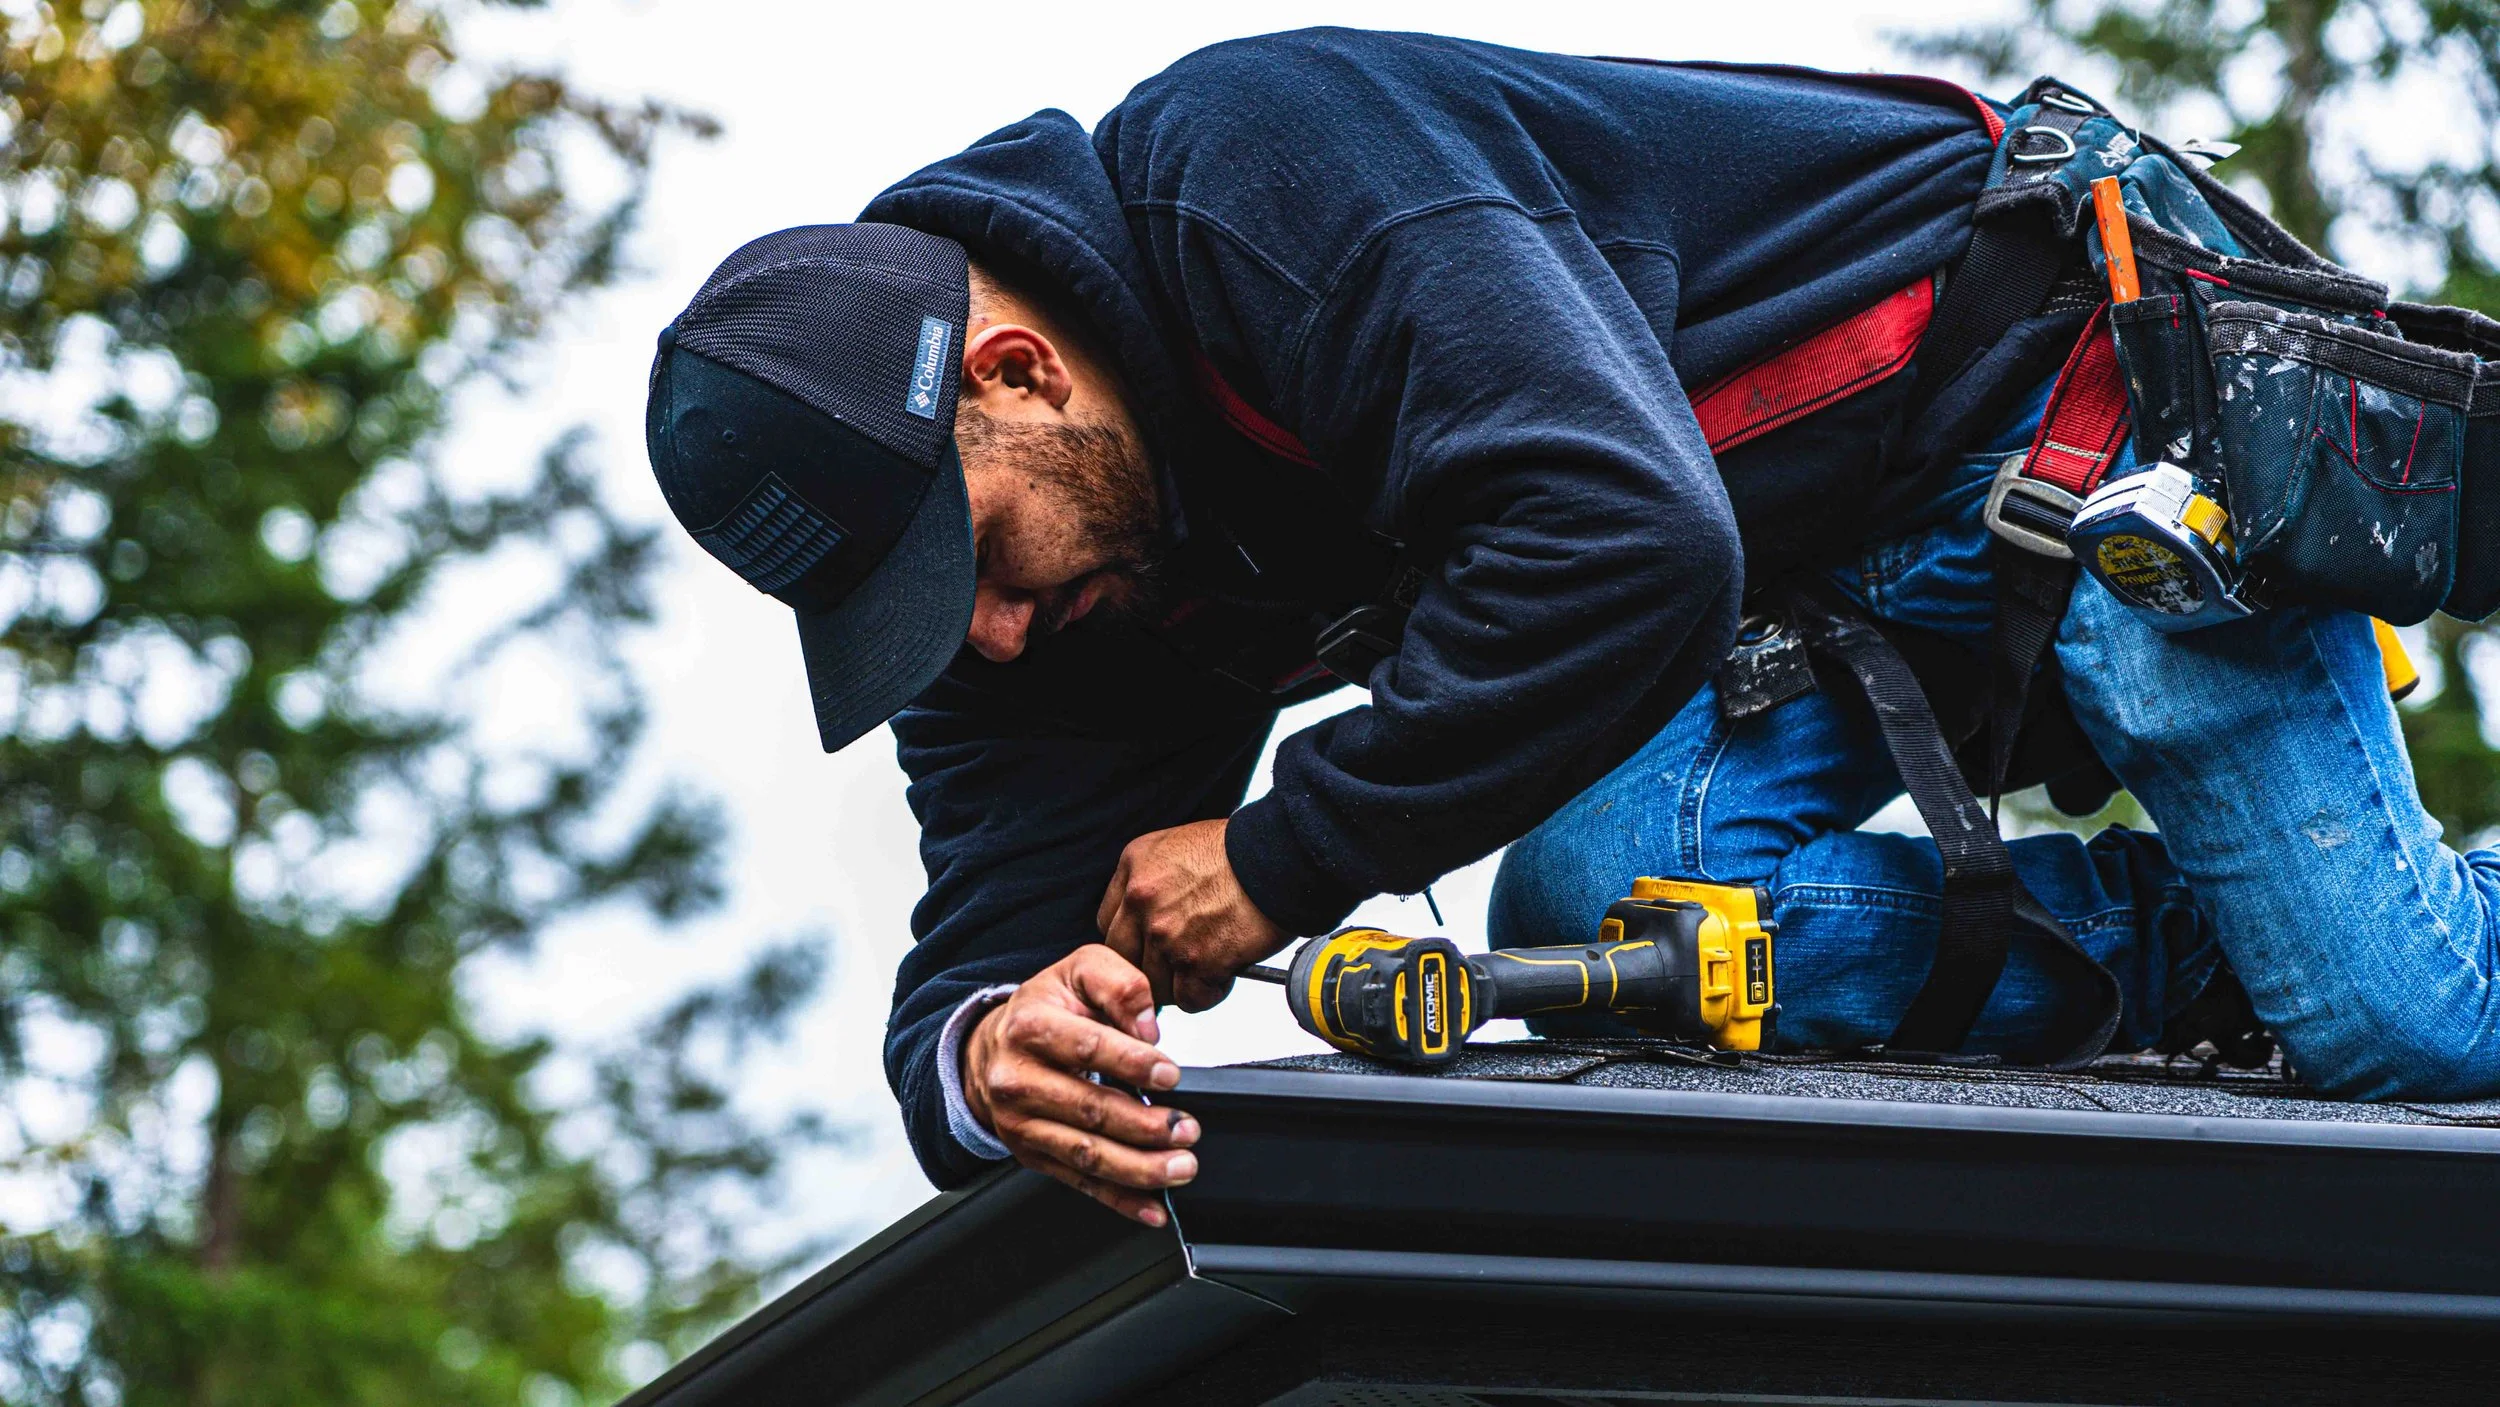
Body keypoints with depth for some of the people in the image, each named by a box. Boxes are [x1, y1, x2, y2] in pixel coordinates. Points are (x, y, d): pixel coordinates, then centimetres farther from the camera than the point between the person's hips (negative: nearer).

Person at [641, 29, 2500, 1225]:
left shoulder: (1254, 153, -33)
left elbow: (1626, 533, -42)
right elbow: (996, 932, -10)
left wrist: (1286, 859, -35)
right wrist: (989, 1055, -36)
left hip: (2043, 387, -8)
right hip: (1809, 582, 8)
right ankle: (2222, 937, -5)